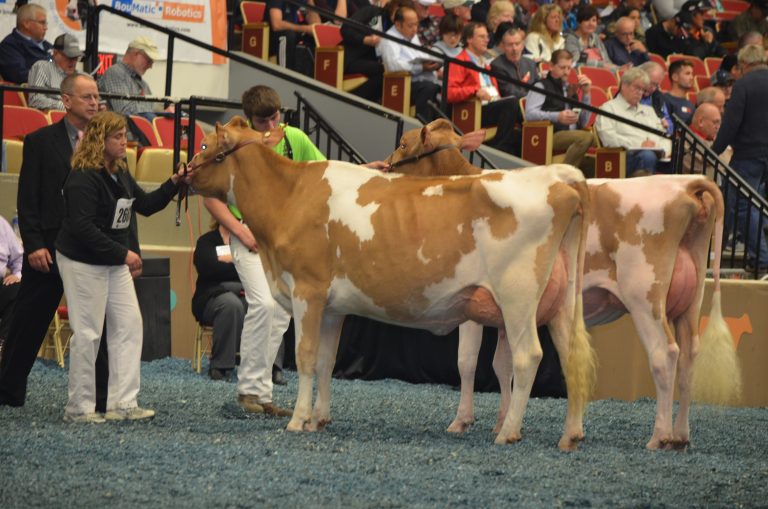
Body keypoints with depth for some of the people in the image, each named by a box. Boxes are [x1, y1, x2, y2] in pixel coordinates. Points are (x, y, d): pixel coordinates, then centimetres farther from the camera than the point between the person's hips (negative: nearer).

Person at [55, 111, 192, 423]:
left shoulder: (120, 174, 9)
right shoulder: (82, 178, -19)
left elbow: (145, 205, 17)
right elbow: (82, 227, -25)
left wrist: (173, 185, 2)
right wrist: (123, 253, -23)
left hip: (115, 262, 9)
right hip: (83, 263, -9)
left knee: (129, 325, 4)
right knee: (88, 333, -5)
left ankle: (122, 403, 8)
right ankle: (78, 408, 4)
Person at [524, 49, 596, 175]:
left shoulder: (570, 89, 26)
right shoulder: (541, 86, 7)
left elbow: (583, 122, 19)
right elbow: (529, 114, -10)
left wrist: (586, 93, 10)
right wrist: (557, 117, -24)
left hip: (573, 134, 6)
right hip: (550, 136, -6)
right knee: (585, 137, -33)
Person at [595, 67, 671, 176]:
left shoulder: (648, 110, 35)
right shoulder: (609, 108, 12)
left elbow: (663, 137, 28)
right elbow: (609, 138, -5)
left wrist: (663, 150, 3)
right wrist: (639, 145, -13)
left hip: (658, 155, 6)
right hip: (630, 156, -6)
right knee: (647, 156, -42)